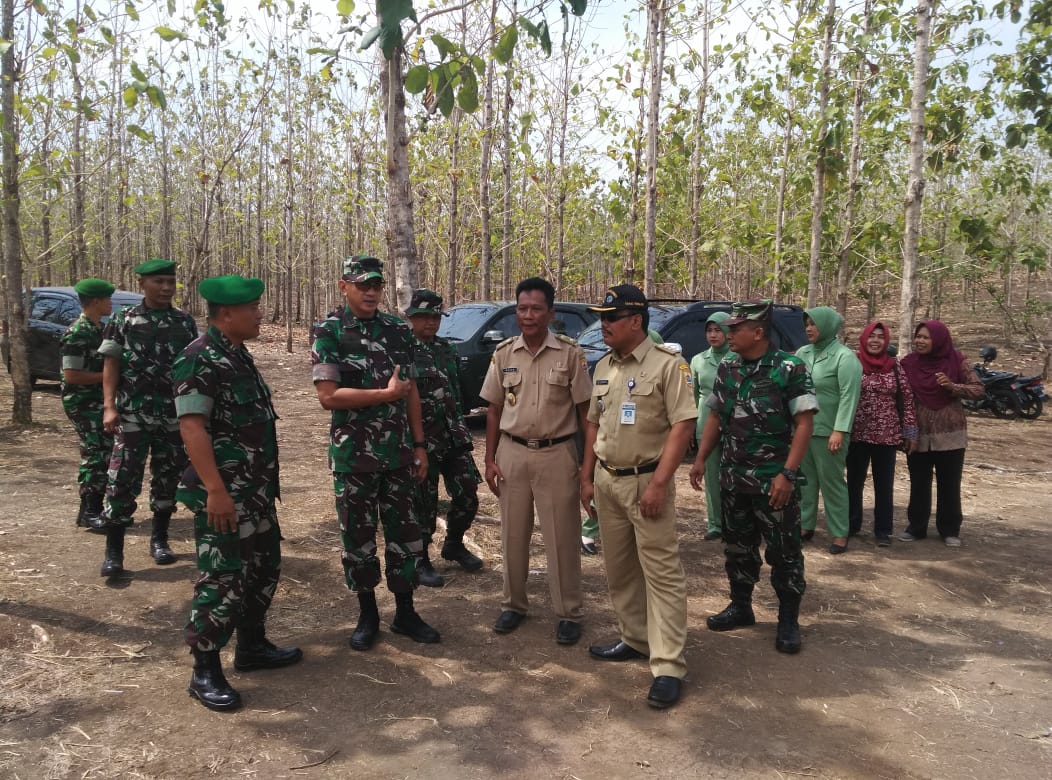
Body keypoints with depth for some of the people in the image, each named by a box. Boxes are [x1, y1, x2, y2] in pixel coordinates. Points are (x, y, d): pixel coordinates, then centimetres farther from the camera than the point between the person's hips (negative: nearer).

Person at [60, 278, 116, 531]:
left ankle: (96, 508, 21)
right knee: (96, 455, -8)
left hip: (100, 402, 9)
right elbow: (71, 375, -21)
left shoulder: (100, 329, 11)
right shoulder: (77, 334, -16)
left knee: (106, 453, 12)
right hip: (83, 404, -9)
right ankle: (88, 513, 0)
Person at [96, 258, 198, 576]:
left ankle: (159, 539, 25)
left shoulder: (185, 322, 6)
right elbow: (111, 365, -1)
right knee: (122, 481, -3)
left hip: (175, 416, 3)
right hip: (133, 416, -2)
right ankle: (114, 551, 4)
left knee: (168, 479, 10)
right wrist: (109, 406, -10)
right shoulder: (123, 320, 0)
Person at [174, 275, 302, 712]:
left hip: (256, 491, 10)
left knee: (264, 568, 18)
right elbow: (192, 428, -22)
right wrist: (215, 490, -27)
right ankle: (205, 673, 9)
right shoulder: (199, 359, -16)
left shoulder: (237, 355, 14)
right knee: (223, 580, -4)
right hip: (224, 495, -10)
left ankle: (252, 647, 33)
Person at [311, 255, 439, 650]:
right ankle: (368, 614, 24)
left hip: (398, 452, 4)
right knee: (358, 536, 8)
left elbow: (411, 391, 9)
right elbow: (328, 396, -17)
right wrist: (387, 393, -14)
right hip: (353, 455, -3)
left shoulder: (399, 330, 6)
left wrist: (419, 444, 5)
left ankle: (405, 612, 24)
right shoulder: (329, 332, -7)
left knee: (404, 532, 10)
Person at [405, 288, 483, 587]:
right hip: (422, 439, -6)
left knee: (467, 496, 8)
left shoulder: (446, 349, 12)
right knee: (425, 504, 3)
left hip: (453, 437, 6)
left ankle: (454, 545, 32)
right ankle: (420, 560, 21)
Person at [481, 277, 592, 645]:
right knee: (513, 535, 13)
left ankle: (568, 613, 17)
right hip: (512, 453, 3)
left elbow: (584, 411, -3)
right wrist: (489, 459, 4)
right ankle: (513, 604, 29)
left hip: (557, 454, -3)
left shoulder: (570, 353, -7)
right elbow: (494, 410, 8)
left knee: (561, 538, 4)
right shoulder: (504, 353, 3)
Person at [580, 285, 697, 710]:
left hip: (646, 480, -7)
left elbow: (683, 425, -15)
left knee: (662, 572, -4)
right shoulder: (603, 367, 11)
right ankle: (635, 639, 30)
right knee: (618, 567, 15)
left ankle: (668, 666, 0)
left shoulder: (667, 364, -11)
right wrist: (587, 476, 13)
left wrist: (658, 484, -20)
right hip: (606, 479, 8)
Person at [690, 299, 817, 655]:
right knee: (737, 546, 16)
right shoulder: (727, 368, 6)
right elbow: (715, 416, 14)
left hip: (773, 480, -6)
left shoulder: (790, 368, -12)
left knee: (784, 551, 4)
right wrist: (700, 459, 6)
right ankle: (740, 606, 32)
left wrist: (788, 473, -20)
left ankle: (788, 620, 18)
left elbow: (804, 422, -13)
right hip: (732, 478, 6)